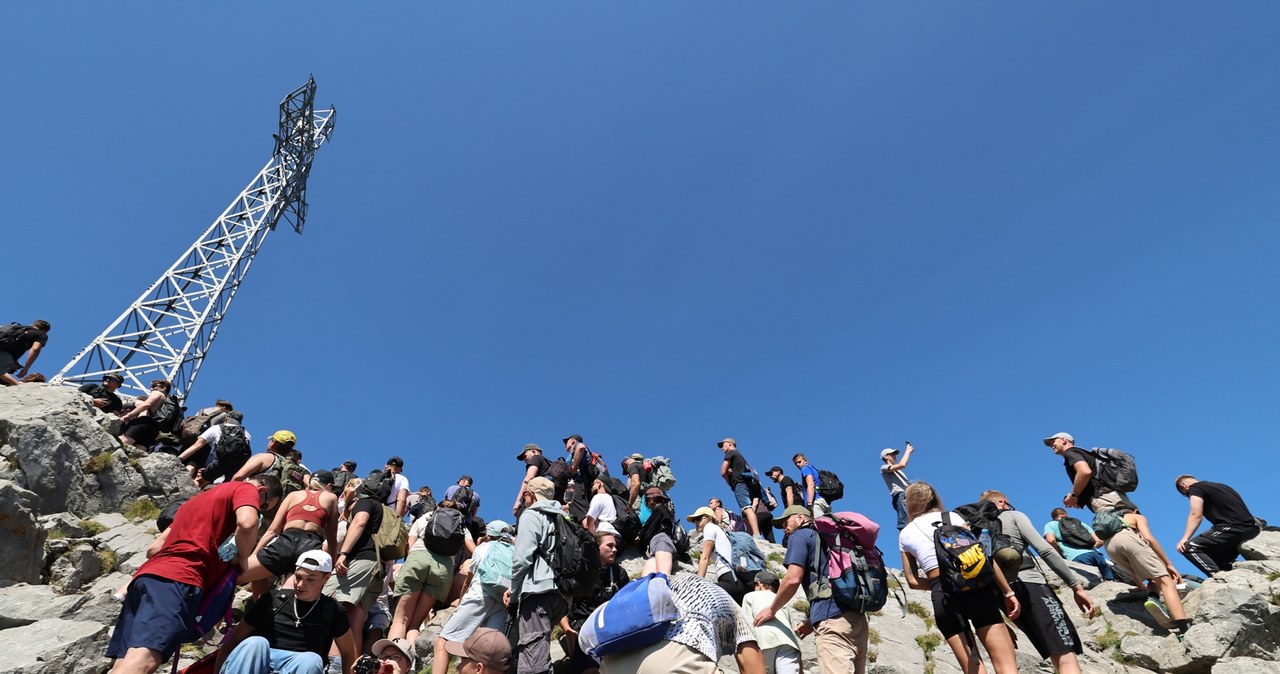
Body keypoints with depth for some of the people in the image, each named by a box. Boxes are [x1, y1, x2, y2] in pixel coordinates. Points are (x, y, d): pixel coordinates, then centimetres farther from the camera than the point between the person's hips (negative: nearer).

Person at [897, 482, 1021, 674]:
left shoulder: (905, 534, 17)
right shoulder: (952, 517, 16)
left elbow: (913, 581, 15)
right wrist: (1008, 592, 8)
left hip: (943, 598, 0)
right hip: (975, 587, 0)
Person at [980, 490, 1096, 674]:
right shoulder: (1013, 516, 10)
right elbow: (1044, 550, -5)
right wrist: (1076, 585, -3)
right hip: (1030, 586, -6)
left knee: (1058, 657, 10)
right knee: (1067, 655, -15)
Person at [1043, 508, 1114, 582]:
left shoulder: (1050, 525, 21)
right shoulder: (1080, 523, 32)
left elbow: (1051, 540, 0)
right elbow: (1099, 541, 24)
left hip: (1078, 557, -4)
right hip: (1096, 553, 4)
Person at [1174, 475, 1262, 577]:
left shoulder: (1194, 488, 3)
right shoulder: (1218, 486, 28)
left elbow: (1196, 515, -10)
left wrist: (1184, 539, -12)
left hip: (1233, 527, -9)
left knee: (1189, 547, -9)